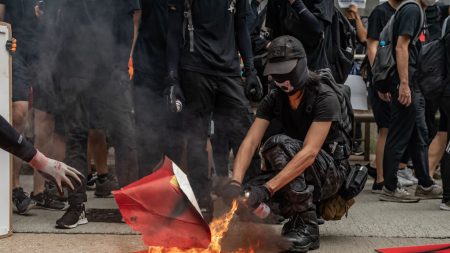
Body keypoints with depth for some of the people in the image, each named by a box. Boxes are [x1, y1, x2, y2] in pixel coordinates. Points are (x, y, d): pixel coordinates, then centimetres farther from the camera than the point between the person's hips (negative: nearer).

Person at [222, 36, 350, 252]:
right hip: (295, 173, 5)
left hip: (331, 172, -5)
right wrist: (236, 183, -33)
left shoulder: (325, 98, -22)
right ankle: (297, 215, 4)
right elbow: (250, 142, -15)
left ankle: (306, 227, -25)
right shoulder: (273, 100, -4)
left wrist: (267, 188, -40)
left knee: (278, 144, -32)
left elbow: (309, 153, -32)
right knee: (248, 196, -23)